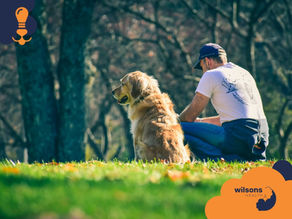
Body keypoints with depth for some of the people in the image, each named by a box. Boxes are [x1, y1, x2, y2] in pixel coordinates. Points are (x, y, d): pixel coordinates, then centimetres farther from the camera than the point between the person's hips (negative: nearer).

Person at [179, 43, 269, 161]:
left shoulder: (211, 75, 0)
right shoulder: (244, 73, 23)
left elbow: (190, 115, 3)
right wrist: (200, 121, 39)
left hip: (239, 136, -8)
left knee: (183, 129, -4)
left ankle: (224, 160, -20)